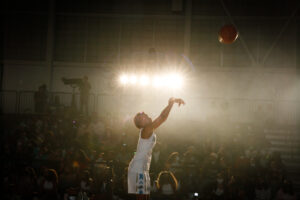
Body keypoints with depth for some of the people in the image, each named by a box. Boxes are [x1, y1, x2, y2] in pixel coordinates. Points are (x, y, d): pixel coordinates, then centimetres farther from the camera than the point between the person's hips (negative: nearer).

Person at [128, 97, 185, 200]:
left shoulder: (149, 129, 13)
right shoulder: (146, 129, -13)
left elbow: (163, 118, 19)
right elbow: (162, 116, -19)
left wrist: (171, 103, 15)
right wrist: (172, 102, -11)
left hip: (143, 169, 10)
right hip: (138, 169, -10)